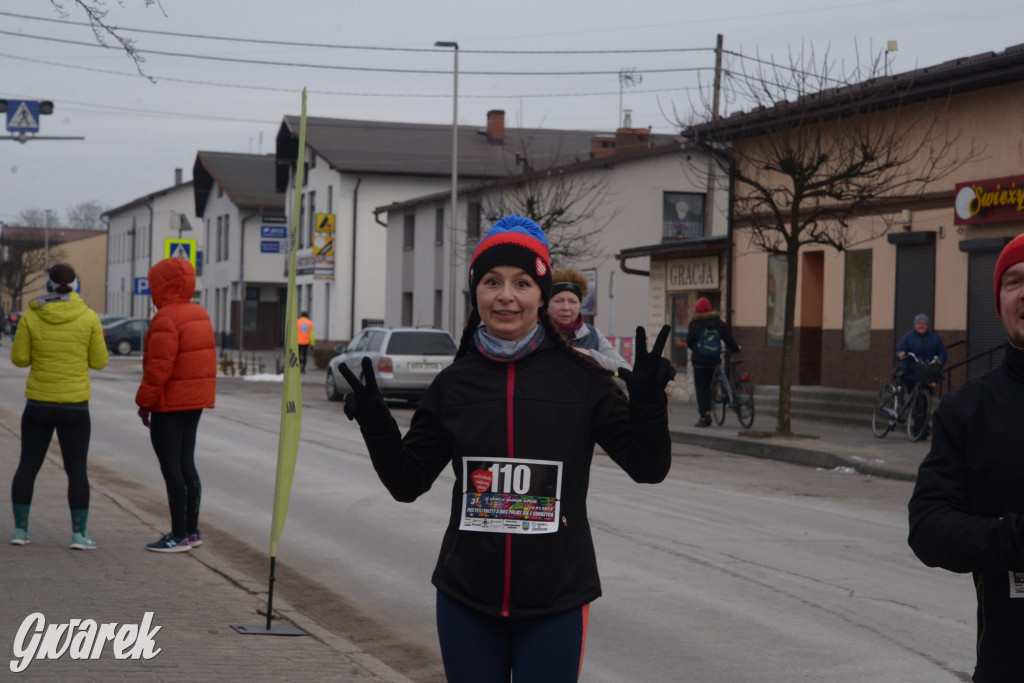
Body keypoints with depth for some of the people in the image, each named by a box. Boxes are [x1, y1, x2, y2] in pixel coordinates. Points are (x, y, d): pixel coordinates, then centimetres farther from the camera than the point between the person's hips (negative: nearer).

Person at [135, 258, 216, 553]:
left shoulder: (166, 319, -17)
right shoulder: (200, 314, 11)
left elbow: (159, 367, -22)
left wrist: (145, 402, -14)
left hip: (169, 405, -9)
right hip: (195, 402, 9)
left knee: (171, 468, -4)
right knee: (186, 465, 15)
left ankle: (179, 535, -2)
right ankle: (192, 530, 21)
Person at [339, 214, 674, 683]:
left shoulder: (580, 378, -3)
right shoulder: (454, 384, 3)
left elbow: (648, 467, -4)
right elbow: (407, 482, 6)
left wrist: (648, 401, -21)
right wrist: (374, 422, -10)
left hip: (556, 603, -2)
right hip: (467, 599, 2)